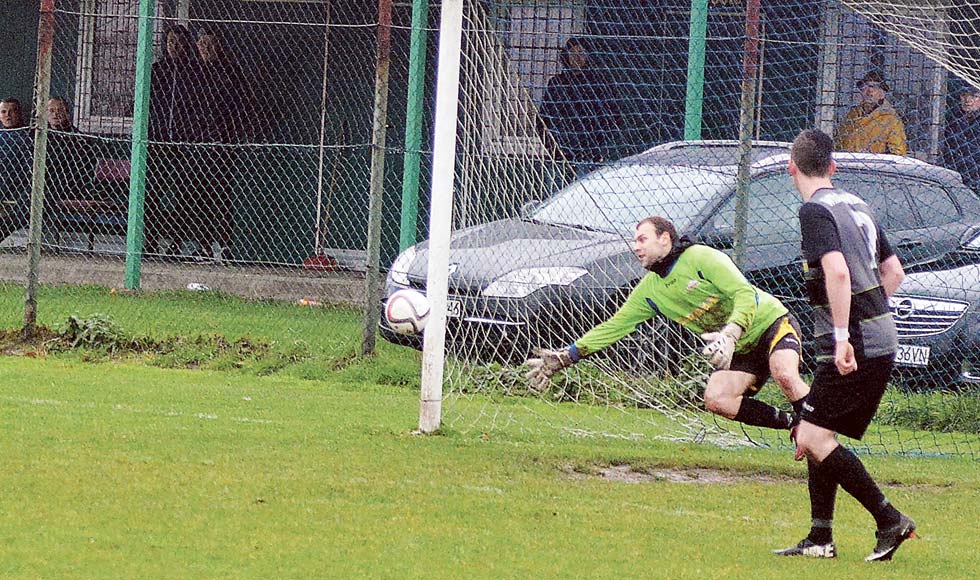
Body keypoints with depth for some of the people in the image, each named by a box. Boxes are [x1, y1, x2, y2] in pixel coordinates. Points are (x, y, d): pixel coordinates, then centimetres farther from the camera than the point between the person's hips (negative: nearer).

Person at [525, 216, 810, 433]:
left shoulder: (702, 257, -17)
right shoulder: (649, 290, 5)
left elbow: (746, 296, -24)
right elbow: (613, 328, 6)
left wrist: (729, 335, -40)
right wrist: (563, 359, 0)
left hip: (771, 323, -7)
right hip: (742, 350, 7)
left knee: (785, 375, -35)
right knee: (715, 399, -19)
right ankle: (789, 423, -10)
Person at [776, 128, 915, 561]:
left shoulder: (815, 210, -11)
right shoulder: (856, 206, 16)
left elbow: (837, 271, -25)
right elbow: (894, 273, 22)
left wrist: (843, 337, -26)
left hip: (851, 350, -9)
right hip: (881, 344, 9)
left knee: (814, 439, -9)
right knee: (816, 437, 15)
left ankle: (890, 520, -10)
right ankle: (820, 539, 15)